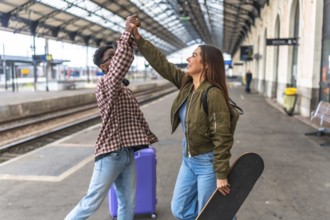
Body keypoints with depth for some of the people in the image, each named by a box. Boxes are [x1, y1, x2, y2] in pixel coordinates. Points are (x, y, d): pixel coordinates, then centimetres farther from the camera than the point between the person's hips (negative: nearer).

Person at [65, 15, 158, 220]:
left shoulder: (125, 89, 15)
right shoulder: (104, 85, -12)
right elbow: (121, 64, -32)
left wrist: (148, 138, 24)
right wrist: (127, 34, -32)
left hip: (128, 153, 8)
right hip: (110, 153, -8)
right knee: (91, 203, -1)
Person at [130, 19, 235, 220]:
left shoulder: (213, 94, -23)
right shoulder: (186, 83, 0)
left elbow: (222, 138, -23)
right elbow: (162, 63, 7)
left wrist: (221, 175, -22)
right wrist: (138, 39, 4)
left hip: (208, 163, -8)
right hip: (188, 160, 8)